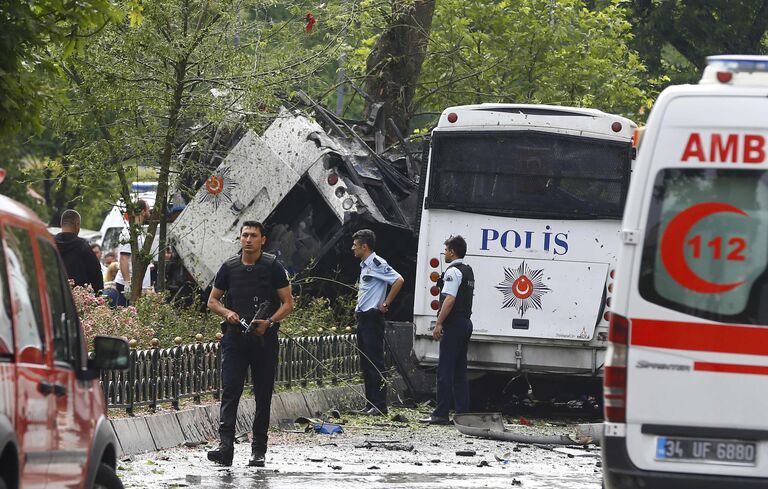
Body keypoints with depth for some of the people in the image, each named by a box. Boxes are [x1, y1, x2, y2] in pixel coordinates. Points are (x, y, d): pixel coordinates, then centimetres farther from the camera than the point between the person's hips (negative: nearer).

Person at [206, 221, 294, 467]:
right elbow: (212, 301, 16)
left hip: (264, 338, -1)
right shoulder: (229, 267, 8)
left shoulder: (273, 267, 1)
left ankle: (258, 451, 12)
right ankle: (225, 446, -20)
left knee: (263, 396, 5)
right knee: (230, 391, -12)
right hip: (235, 336, 1)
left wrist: (269, 322, -15)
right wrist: (227, 313, -6)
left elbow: (288, 303, 1)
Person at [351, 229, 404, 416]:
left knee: (375, 362, -9)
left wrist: (385, 304, -18)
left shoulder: (377, 264, -13)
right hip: (363, 317, 10)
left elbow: (398, 281, -23)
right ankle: (370, 404, 14)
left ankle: (380, 405, -9)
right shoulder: (364, 265, 17)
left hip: (373, 317, -10)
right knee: (365, 363, 11)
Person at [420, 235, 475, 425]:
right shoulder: (468, 271, 18)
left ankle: (441, 414, -12)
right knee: (460, 371, 11)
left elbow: (450, 299, -21)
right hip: (466, 322, 10)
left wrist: (439, 323, -21)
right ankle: (462, 413, 9)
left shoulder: (453, 271, -12)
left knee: (445, 370, -9)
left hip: (453, 324, -10)